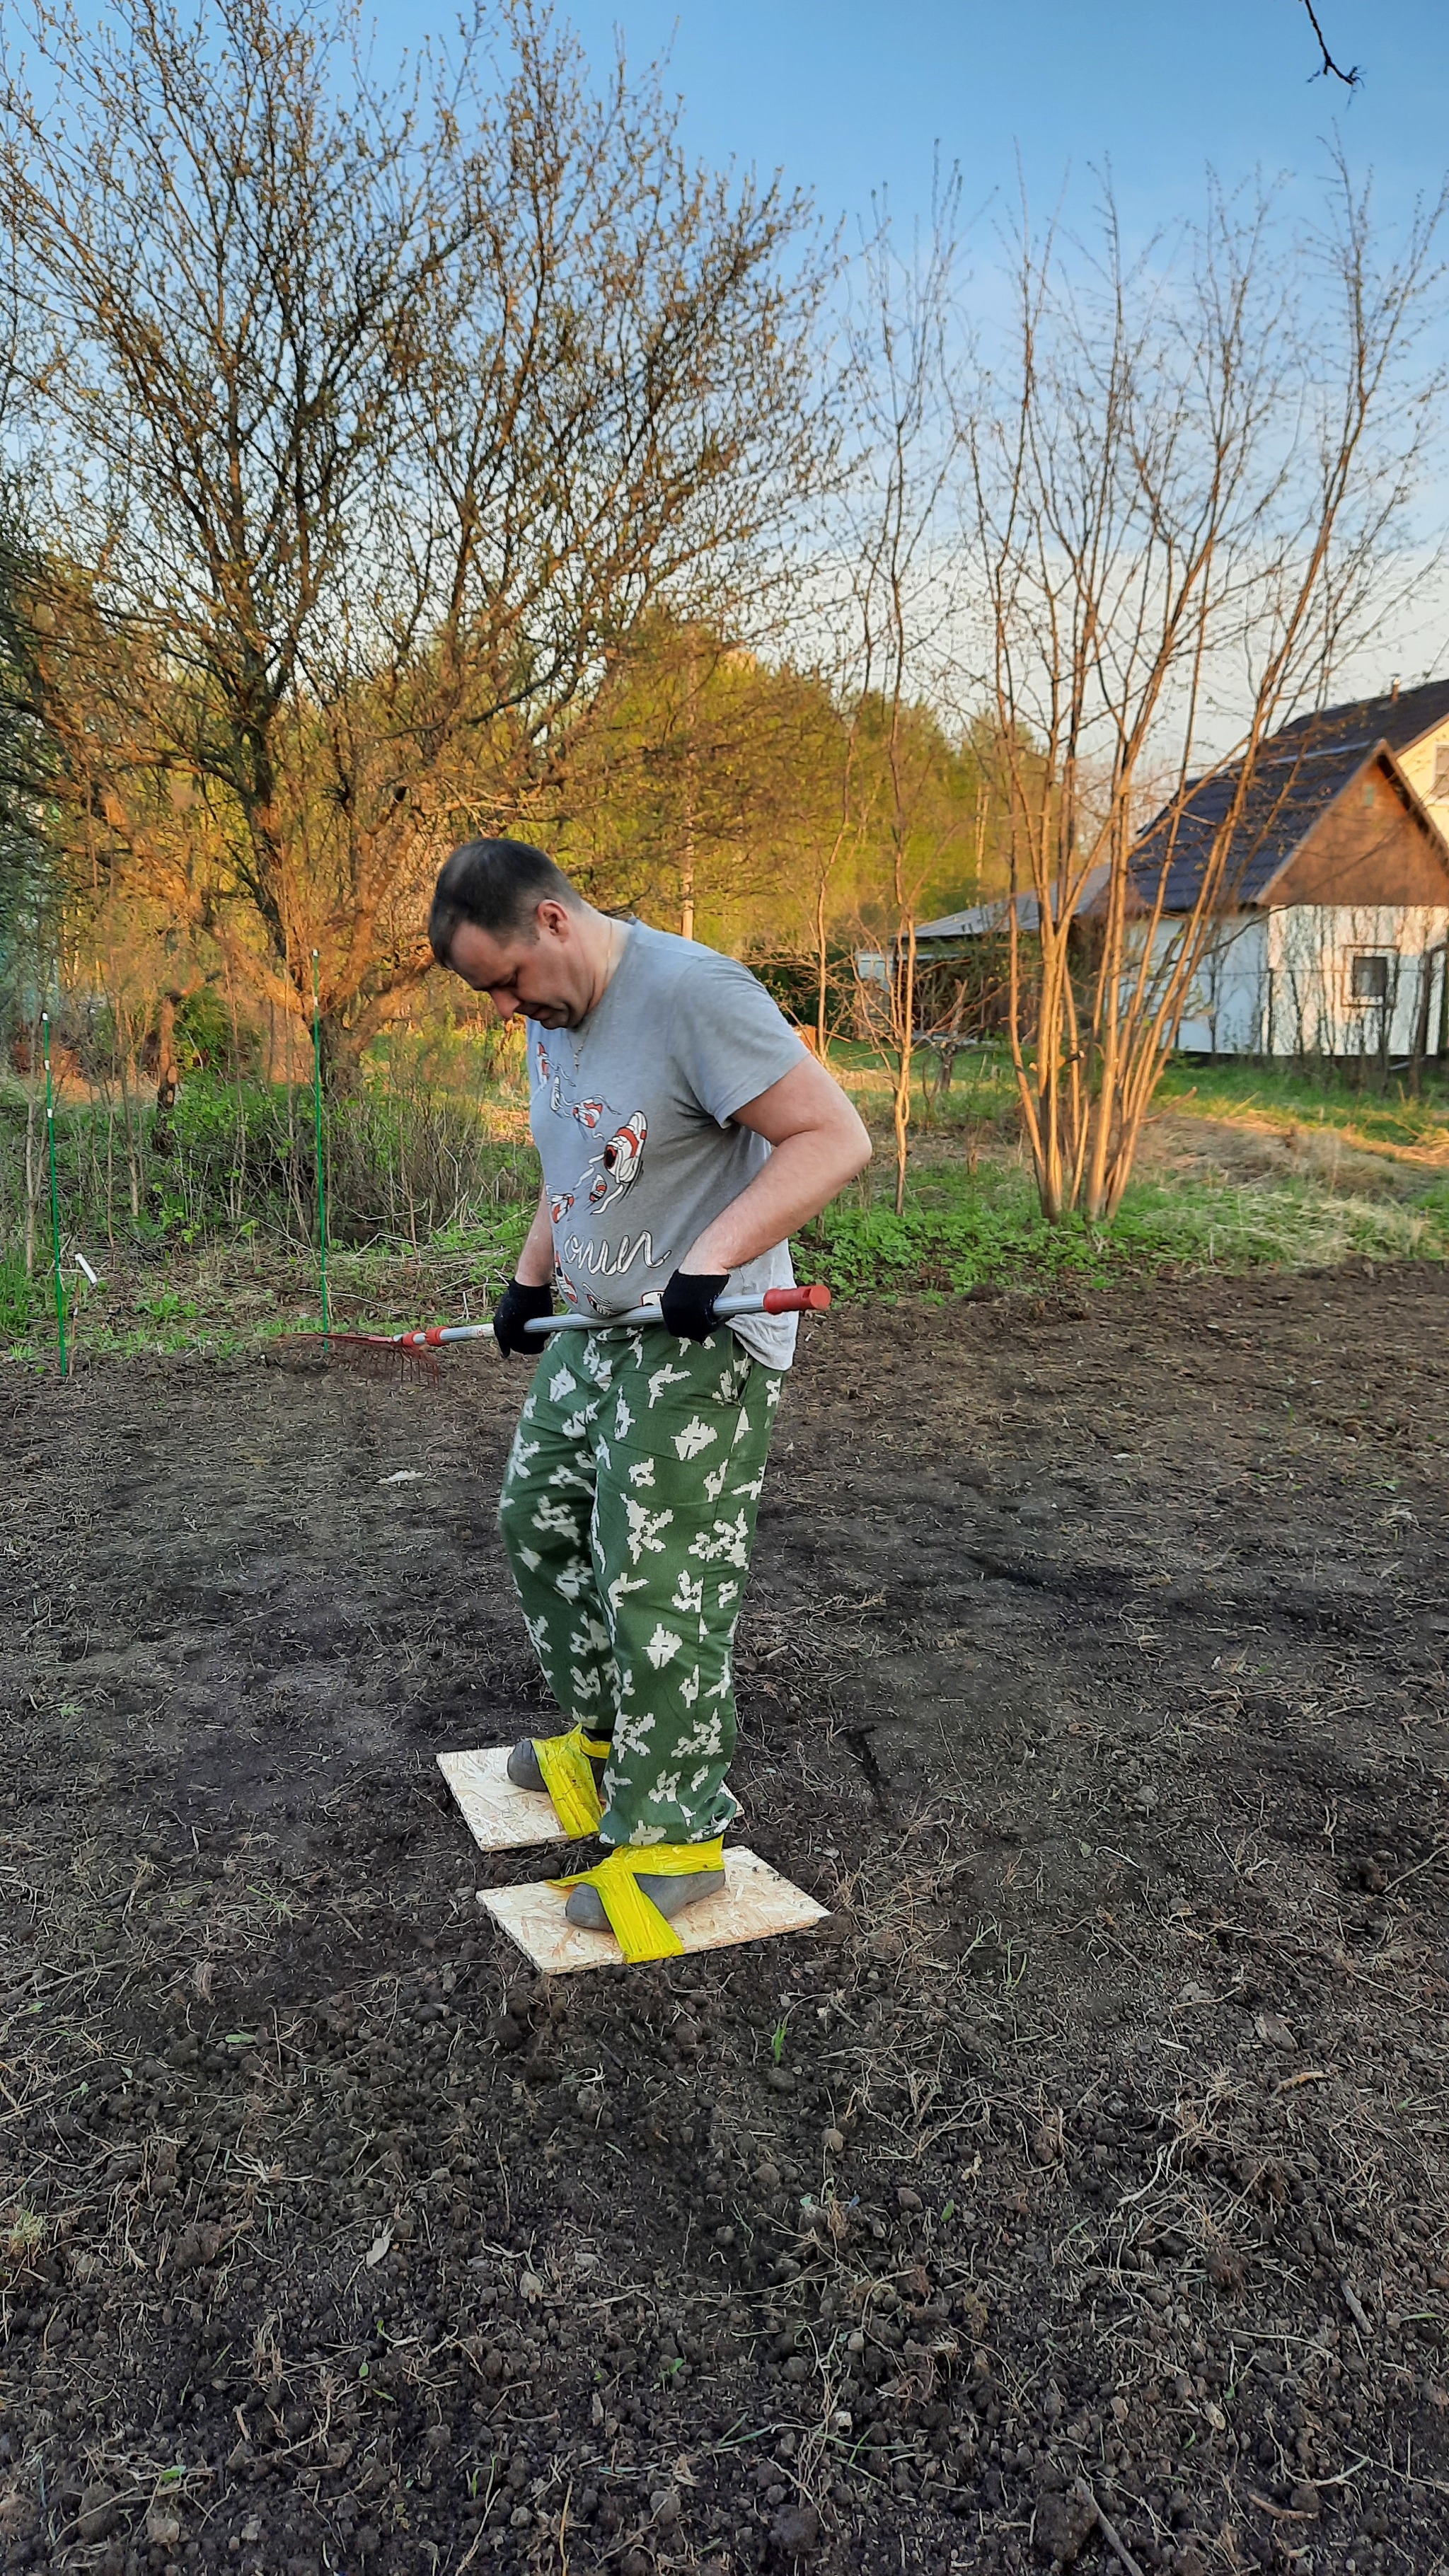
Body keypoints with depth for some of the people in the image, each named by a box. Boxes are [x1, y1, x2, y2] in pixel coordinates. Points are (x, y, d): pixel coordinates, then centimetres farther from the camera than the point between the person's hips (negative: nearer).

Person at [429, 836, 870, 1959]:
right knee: (539, 1519, 18)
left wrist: (713, 1260, -33)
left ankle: (675, 1838, 6)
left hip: (703, 1341, -10)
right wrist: (532, 1276, 17)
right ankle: (606, 1738, 36)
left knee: (656, 1585, -9)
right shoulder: (553, 1017, 9)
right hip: (594, 1327, 10)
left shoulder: (693, 992, -21)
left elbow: (835, 1138, -26)